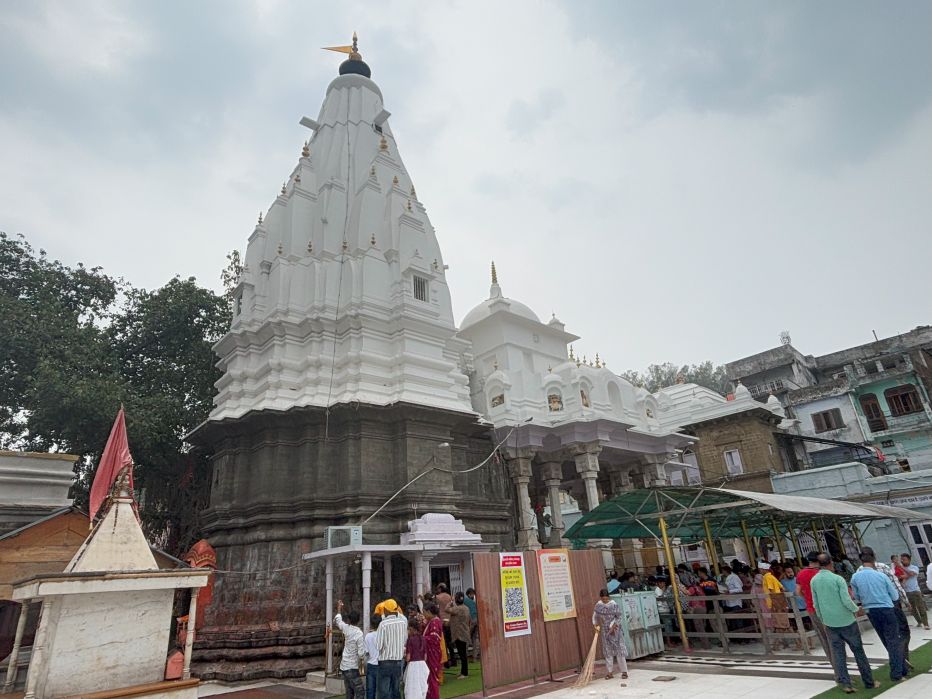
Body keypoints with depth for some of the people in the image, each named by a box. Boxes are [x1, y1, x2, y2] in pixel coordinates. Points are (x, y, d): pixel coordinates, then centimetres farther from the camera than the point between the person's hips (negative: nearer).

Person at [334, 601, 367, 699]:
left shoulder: (346, 628, -3)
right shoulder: (359, 634, -20)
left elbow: (337, 621, 19)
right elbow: (361, 654, -21)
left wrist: (339, 608, 34)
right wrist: (363, 658, 3)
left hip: (344, 666, 7)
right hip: (352, 668, -7)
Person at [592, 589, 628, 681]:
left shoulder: (614, 604, -15)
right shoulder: (598, 605, -2)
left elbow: (619, 617, -11)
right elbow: (595, 616, 10)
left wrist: (613, 626, -15)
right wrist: (596, 624, -1)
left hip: (615, 630, -4)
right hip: (605, 631, 4)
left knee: (619, 650, -2)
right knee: (607, 651, 8)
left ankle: (624, 671, 7)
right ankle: (609, 672, 15)